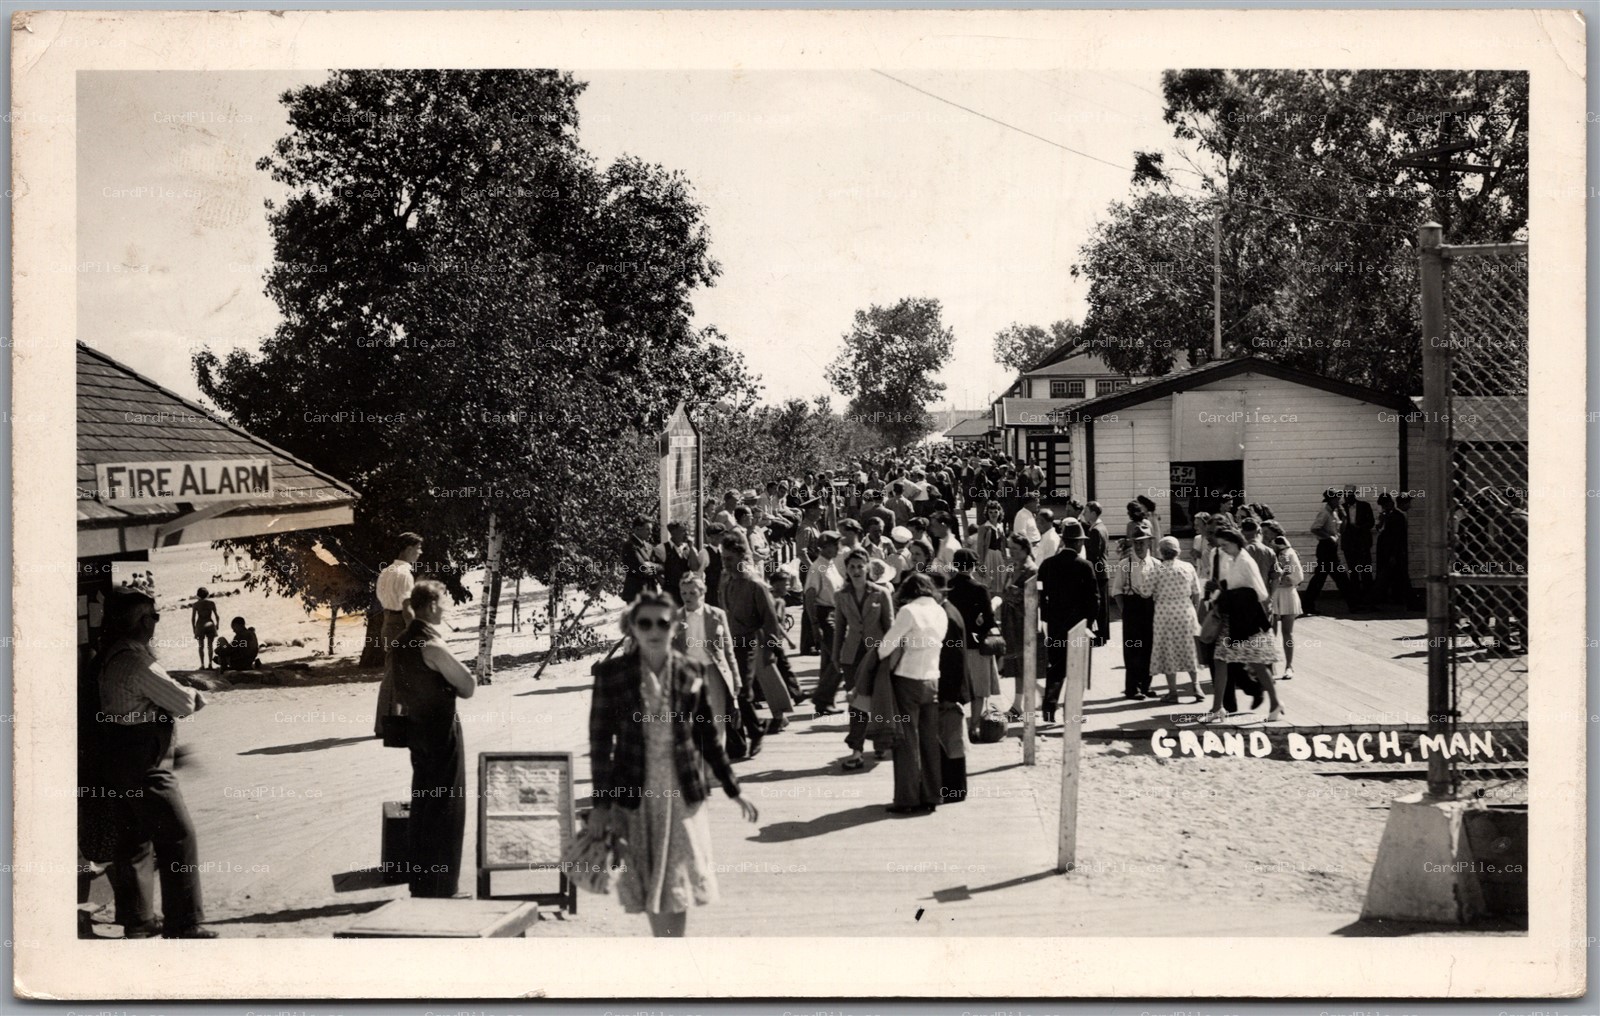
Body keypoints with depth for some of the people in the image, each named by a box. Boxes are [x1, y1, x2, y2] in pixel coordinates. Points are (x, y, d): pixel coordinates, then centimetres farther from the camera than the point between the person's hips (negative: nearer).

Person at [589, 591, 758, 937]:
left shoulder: (692, 673, -1)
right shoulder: (611, 673, -6)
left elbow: (708, 736, 7)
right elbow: (600, 739, -3)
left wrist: (733, 791, 8)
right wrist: (600, 802, -5)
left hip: (683, 792, 1)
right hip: (635, 793, -1)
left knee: (679, 881, 2)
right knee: (648, 881, 9)